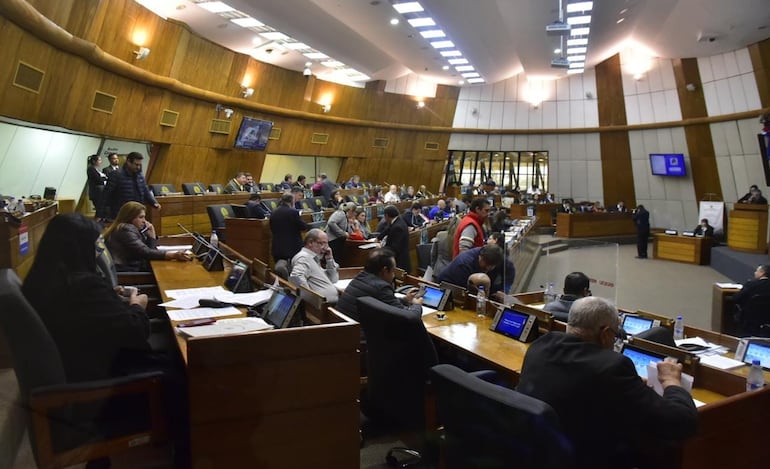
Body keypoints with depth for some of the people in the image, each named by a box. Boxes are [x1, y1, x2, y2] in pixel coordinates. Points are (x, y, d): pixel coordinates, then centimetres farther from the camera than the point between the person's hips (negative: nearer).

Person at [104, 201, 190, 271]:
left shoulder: (133, 229, 19)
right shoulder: (126, 229, -9)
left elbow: (151, 250, 15)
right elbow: (145, 253, -22)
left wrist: (152, 235, 3)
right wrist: (173, 255, -30)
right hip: (125, 273, -9)